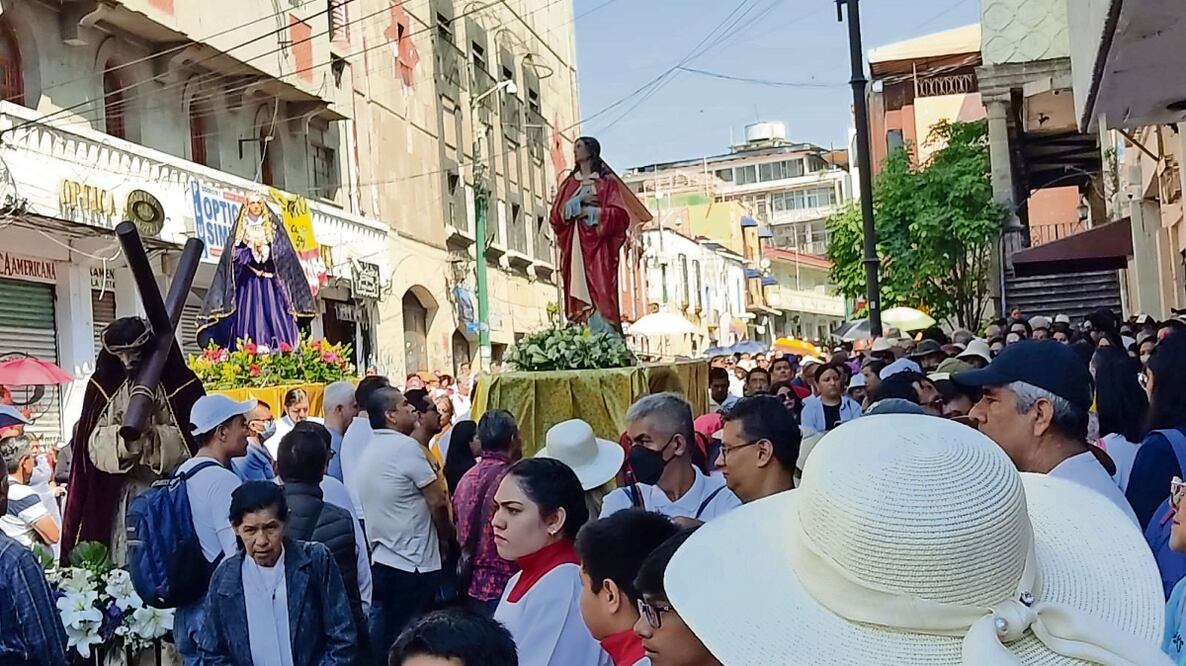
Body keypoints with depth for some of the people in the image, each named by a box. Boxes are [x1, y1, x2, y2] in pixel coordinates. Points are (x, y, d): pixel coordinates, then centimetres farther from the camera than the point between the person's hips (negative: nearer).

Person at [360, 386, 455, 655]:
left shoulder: (369, 451, 10)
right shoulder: (407, 446, -15)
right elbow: (437, 501, -14)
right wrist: (446, 538, 3)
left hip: (381, 560, 8)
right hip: (413, 563, -8)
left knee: (384, 636, 14)